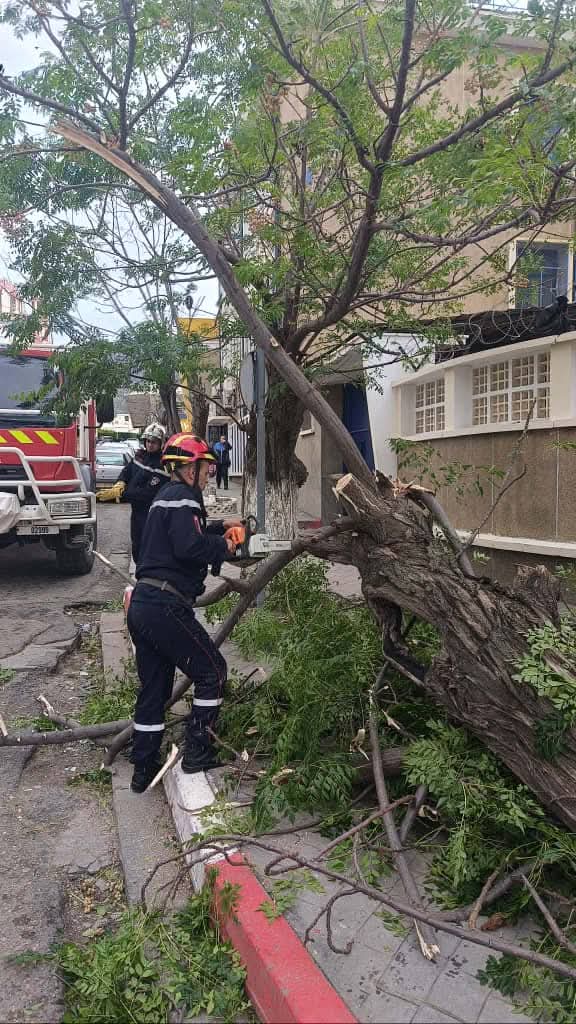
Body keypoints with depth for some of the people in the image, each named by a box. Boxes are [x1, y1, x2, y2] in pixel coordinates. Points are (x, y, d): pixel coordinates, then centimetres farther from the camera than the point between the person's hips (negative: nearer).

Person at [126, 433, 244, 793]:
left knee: (154, 687, 16)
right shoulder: (183, 497, -10)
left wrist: (220, 527, 26)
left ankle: (144, 769, 25)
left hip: (141, 605, 10)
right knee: (212, 671, 5)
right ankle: (198, 751, 12)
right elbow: (189, 547, -24)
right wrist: (223, 547, -8)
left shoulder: (165, 496, 20)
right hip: (166, 605, -10)